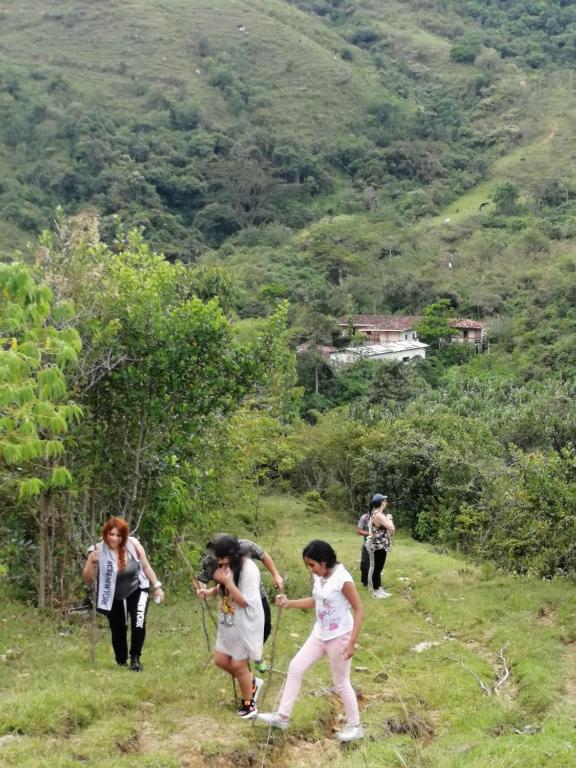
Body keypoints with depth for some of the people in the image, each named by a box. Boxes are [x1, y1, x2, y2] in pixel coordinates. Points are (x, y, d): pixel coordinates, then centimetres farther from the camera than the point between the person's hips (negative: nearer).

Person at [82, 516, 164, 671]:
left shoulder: (133, 545, -18)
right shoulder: (98, 550, -22)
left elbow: (146, 566, -2)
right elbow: (88, 580, -19)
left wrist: (157, 586, 0)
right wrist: (92, 563, -37)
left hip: (137, 590, 0)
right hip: (114, 597, 1)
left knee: (138, 623, -20)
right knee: (117, 631, 9)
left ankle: (135, 658, -1)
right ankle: (121, 662, 32)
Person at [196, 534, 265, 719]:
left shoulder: (249, 569, -25)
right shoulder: (227, 566, -2)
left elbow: (244, 601, -26)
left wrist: (226, 580, -32)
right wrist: (210, 591, -6)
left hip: (245, 625, -8)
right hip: (228, 623, 8)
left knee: (238, 665, 3)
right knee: (220, 660, 11)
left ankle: (248, 704, 27)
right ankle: (252, 684, 34)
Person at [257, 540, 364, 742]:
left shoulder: (342, 579, -25)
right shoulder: (319, 577, -2)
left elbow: (359, 609, -20)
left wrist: (352, 642, -22)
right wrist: (289, 603, 2)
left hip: (339, 637, -8)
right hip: (320, 634, 8)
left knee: (341, 683, 6)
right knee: (295, 667, 7)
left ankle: (355, 726, 26)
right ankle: (282, 717, 18)